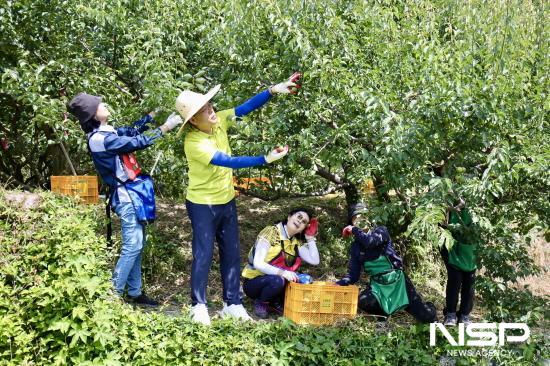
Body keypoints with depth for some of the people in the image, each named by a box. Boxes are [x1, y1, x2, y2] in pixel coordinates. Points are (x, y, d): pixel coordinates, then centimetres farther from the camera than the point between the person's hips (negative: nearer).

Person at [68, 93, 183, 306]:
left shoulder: (108, 131, 10)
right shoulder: (100, 139, -18)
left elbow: (133, 131, 20)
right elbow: (138, 142, -17)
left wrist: (153, 116, 10)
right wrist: (165, 128, -11)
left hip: (132, 193, 10)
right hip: (126, 195, -10)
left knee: (136, 245, 13)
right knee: (132, 246, -7)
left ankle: (134, 293, 22)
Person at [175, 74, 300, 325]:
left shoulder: (219, 121, -7)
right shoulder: (194, 143, -27)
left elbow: (246, 107, -7)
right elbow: (229, 162, -33)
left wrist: (273, 90, -20)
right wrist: (266, 159, -36)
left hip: (226, 200, 7)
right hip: (202, 204, -7)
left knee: (232, 253, 10)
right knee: (204, 254, 0)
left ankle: (232, 303, 20)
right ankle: (198, 306, 17)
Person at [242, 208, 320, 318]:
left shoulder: (296, 242, 4)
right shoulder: (271, 232, -15)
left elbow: (314, 261, -9)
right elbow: (258, 263, -24)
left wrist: (310, 237, -8)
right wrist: (282, 272, -36)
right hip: (253, 282, -5)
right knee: (277, 281, -36)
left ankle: (275, 303, 2)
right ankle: (260, 303, -6)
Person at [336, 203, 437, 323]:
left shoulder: (381, 231, -5)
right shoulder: (356, 246, 6)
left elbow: (370, 241, -29)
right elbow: (353, 274, 2)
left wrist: (354, 231, -14)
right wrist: (339, 284, -16)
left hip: (396, 280, -3)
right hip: (377, 284, 3)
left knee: (428, 317, -6)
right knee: (363, 302, -30)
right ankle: (385, 312, 4)